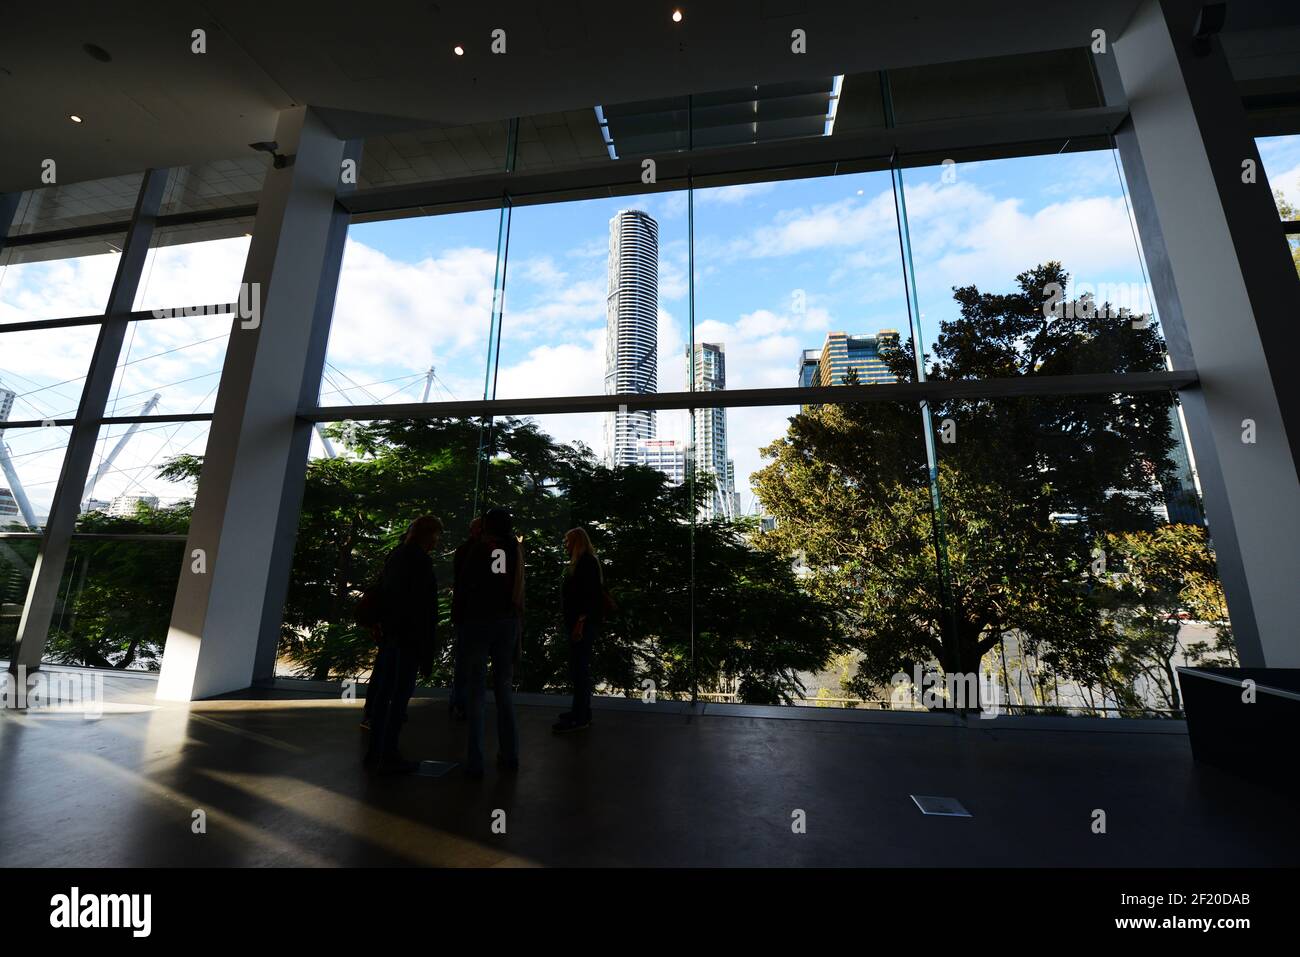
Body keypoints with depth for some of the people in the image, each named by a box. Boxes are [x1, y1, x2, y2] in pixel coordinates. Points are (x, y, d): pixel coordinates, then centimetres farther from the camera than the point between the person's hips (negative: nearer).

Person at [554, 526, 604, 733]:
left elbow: (591, 595, -19)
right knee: (579, 669, 15)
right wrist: (568, 620, 18)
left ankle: (580, 718, 2)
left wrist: (581, 622, -22)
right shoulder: (581, 562, 17)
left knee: (579, 669, -5)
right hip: (577, 622, 10)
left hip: (583, 624, -10)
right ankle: (581, 711, 24)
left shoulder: (587, 562, -12)